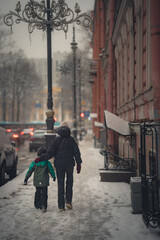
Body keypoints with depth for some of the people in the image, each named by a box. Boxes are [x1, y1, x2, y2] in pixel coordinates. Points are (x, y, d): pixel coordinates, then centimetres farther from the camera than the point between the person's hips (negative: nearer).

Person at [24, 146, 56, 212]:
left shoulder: (34, 163, -1)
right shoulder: (47, 163, -4)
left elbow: (29, 171, 0)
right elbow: (51, 171, 8)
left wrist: (26, 179, 5)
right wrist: (54, 176, 27)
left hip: (37, 182, 2)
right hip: (44, 181, -2)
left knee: (37, 192, 19)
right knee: (44, 193, 0)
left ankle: (37, 205, 26)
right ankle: (43, 206, -11)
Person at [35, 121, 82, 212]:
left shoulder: (56, 140, -2)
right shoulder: (71, 140, 0)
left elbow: (50, 153, -7)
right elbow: (76, 153, -2)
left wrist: (41, 158, 1)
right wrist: (79, 164, 3)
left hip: (59, 164, 0)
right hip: (69, 164, 0)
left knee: (60, 184, 5)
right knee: (69, 182, 17)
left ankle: (61, 206, 3)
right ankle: (68, 201, 7)